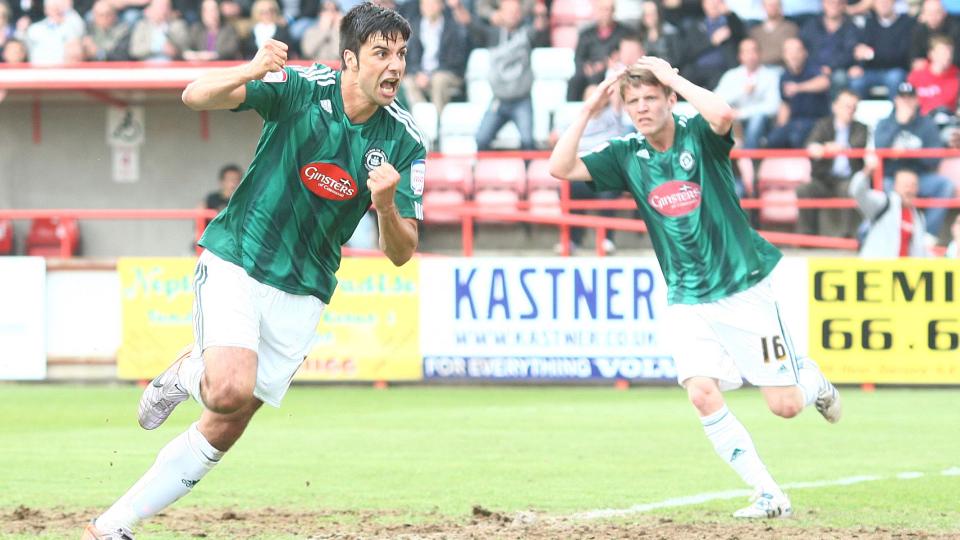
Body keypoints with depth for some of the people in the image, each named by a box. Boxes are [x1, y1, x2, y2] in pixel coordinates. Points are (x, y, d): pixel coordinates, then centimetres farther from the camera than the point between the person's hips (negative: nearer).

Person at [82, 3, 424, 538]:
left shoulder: (405, 143, -6)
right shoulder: (301, 88, -14)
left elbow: (401, 253, -5)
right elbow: (197, 96, -23)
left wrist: (386, 207, -28)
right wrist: (251, 71, -44)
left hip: (302, 296, 4)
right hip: (235, 262, -4)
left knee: (225, 430, 2)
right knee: (231, 389, -27)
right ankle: (191, 373, 10)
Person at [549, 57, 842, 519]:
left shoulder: (698, 136, -8)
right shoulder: (626, 156, 3)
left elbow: (722, 114, -32)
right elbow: (560, 168, -4)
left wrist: (672, 76, -20)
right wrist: (589, 109, -9)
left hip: (743, 289, -3)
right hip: (687, 302, 3)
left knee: (785, 406, -3)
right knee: (703, 396, -18)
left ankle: (811, 378, 34)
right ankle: (770, 496, -7)